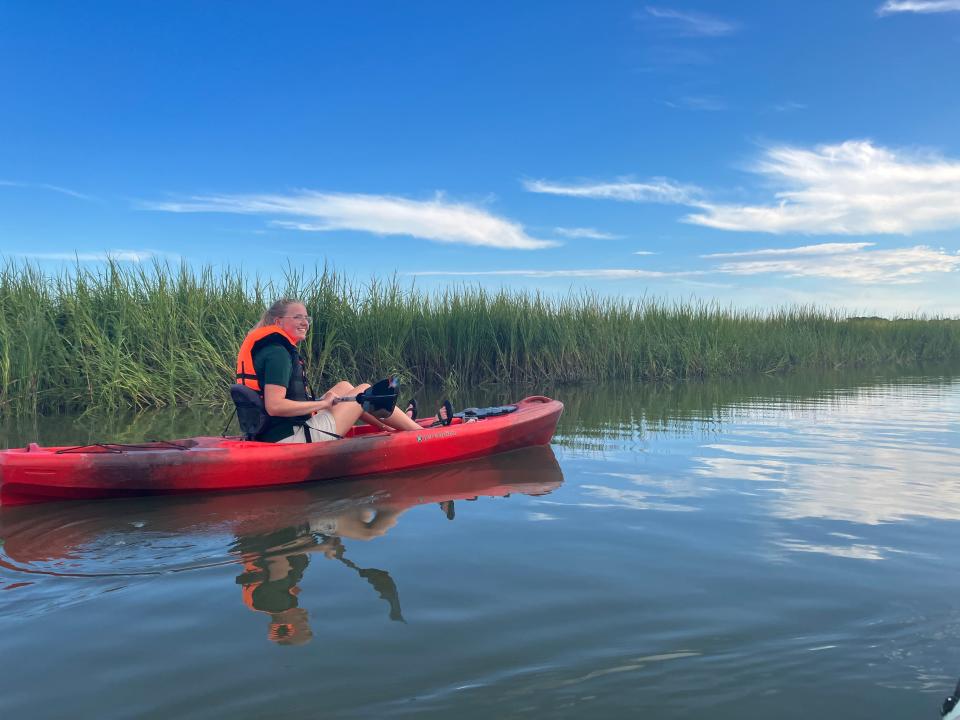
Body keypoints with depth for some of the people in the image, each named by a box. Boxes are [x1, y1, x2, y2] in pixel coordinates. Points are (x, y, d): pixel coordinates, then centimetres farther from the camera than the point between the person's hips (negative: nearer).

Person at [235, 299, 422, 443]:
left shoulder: (269, 348, 15)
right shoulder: (278, 353, -16)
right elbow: (274, 406, -25)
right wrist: (323, 403, -15)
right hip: (290, 438, -10)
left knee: (344, 386, 21)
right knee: (366, 390, 2)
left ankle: (396, 425, 29)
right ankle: (420, 432, 14)